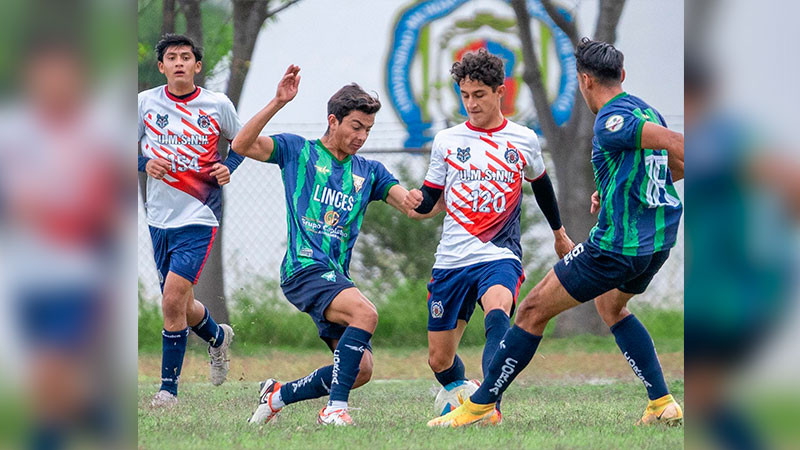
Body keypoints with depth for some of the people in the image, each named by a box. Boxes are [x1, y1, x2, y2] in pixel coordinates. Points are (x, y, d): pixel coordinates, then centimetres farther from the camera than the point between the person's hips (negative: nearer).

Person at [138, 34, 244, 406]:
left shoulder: (218, 106, -2)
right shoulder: (146, 102, 1)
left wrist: (229, 167, -6)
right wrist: (145, 163, -10)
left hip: (199, 217, -4)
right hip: (160, 218, 4)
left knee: (173, 300, -16)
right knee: (182, 306, 12)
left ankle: (168, 387, -4)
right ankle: (218, 336, 46)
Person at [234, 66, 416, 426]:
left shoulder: (369, 172, 19)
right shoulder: (298, 151, 6)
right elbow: (242, 145, -6)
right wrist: (278, 103, -15)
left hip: (337, 275, 7)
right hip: (304, 268, -7)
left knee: (361, 369, -3)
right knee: (365, 312, -32)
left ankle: (278, 395, 17)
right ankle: (335, 408, -30)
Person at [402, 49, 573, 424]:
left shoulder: (524, 140, 6)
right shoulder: (446, 141, 5)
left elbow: (540, 183, 25)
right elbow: (430, 199, 11)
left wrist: (558, 232, 39)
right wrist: (416, 200, -14)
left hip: (499, 255, -2)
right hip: (452, 261, 2)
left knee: (497, 313, -35)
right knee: (439, 360, 5)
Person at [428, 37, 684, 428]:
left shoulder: (610, 123, -16)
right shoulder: (645, 112, 11)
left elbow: (671, 143, -27)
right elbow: (676, 165, 22)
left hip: (617, 245, -9)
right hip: (658, 241, 9)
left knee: (533, 310, 1)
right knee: (611, 305, 34)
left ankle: (480, 405, 6)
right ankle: (663, 403, 24)